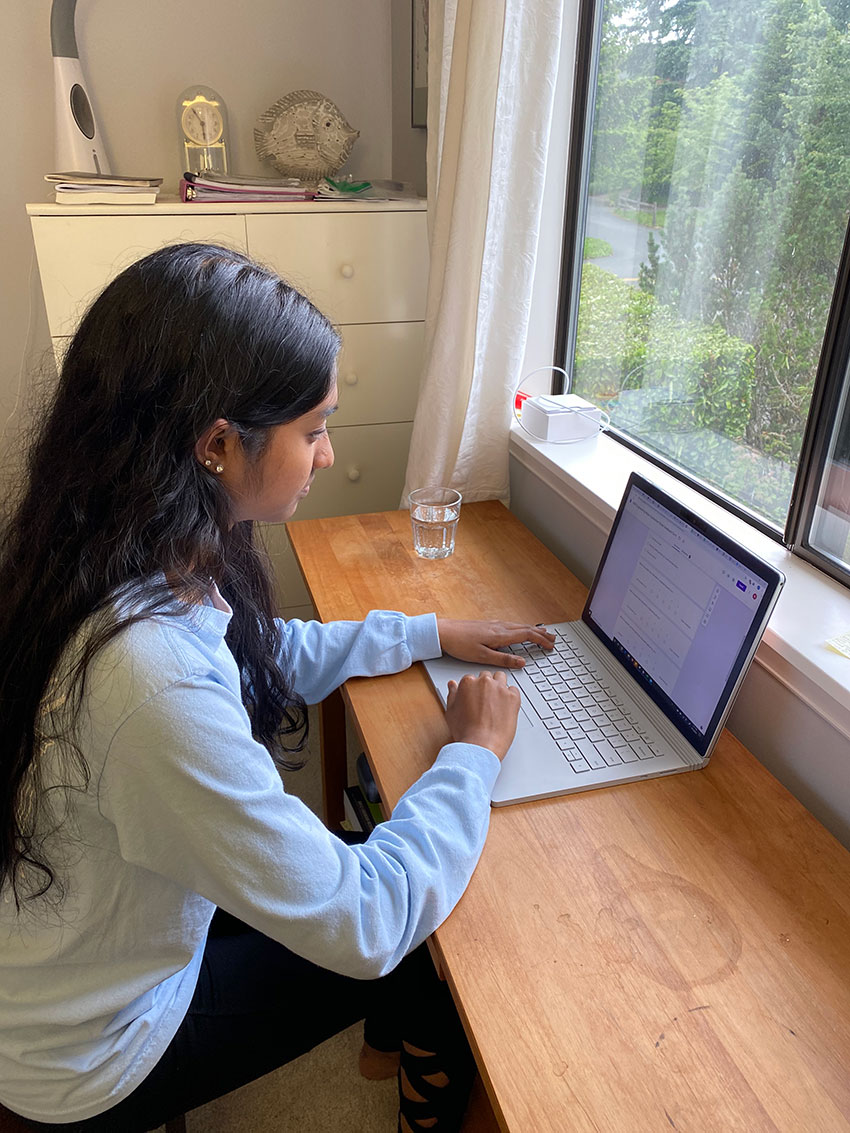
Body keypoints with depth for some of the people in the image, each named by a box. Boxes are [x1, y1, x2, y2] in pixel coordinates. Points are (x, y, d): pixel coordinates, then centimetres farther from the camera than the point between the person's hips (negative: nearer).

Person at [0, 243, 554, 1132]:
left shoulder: (95, 560, -13)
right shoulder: (156, 678, -43)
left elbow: (267, 656, 6)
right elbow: (363, 929, -32)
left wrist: (428, 635, 5)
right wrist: (473, 753, -18)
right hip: (90, 1058, -6)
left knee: (366, 850, 16)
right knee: (442, 956, 6)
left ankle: (388, 1038, 46)